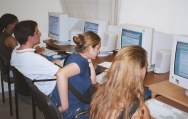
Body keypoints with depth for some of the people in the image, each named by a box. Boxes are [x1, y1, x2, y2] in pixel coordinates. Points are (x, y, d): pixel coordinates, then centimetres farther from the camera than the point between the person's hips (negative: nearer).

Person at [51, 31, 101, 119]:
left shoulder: (78, 58, 6)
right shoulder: (81, 61, -23)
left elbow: (93, 82, 13)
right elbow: (61, 74, -42)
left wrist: (90, 63, 0)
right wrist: (65, 106, -35)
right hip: (69, 110, -8)